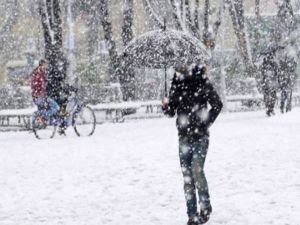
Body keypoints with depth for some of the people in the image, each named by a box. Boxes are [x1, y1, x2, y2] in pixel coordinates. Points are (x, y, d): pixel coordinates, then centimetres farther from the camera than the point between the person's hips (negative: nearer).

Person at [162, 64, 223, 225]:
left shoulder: (202, 84, -7)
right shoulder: (176, 87, 4)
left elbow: (217, 105, -5)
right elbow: (171, 112, 8)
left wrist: (207, 122, -7)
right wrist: (166, 105, -12)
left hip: (200, 135, -4)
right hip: (184, 137, 4)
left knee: (197, 171, -16)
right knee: (187, 176, 3)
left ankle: (205, 208, 0)